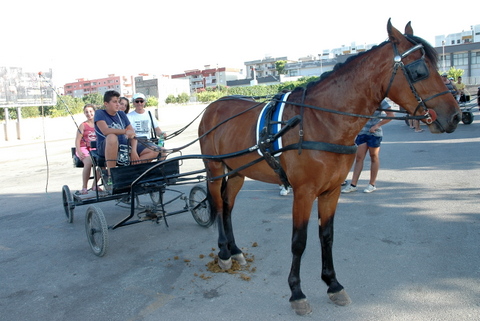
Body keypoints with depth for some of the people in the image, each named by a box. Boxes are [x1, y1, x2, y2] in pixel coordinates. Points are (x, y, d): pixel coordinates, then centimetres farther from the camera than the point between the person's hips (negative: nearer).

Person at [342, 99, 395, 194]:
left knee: (374, 157, 7)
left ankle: (372, 184, 16)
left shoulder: (379, 100, -6)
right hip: (362, 132, 5)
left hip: (374, 133, -4)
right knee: (359, 158, 1)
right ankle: (353, 185, 2)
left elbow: (391, 115, -9)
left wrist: (377, 125, -15)